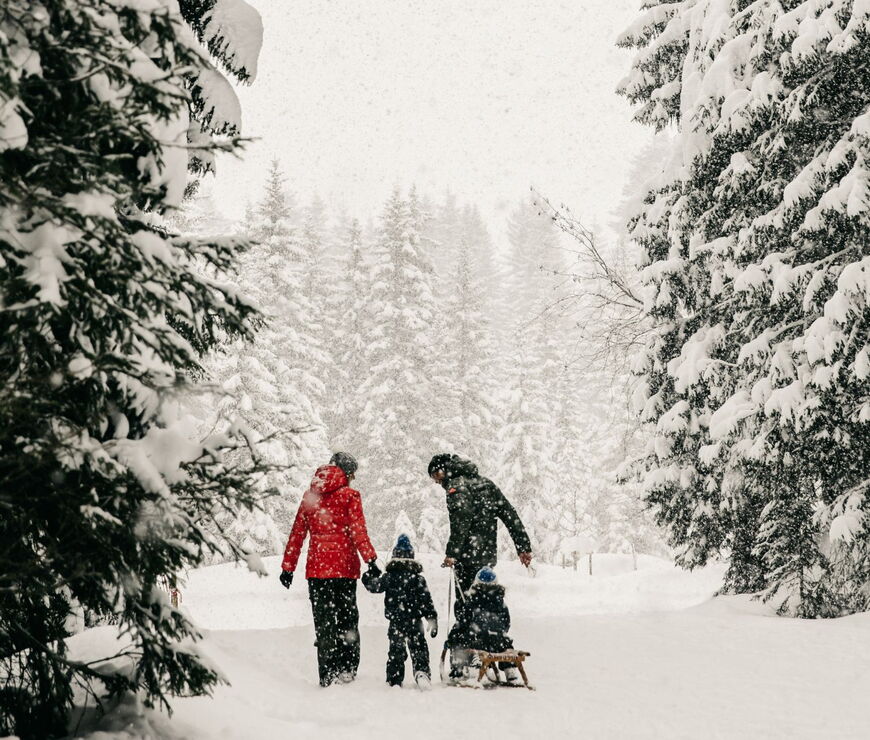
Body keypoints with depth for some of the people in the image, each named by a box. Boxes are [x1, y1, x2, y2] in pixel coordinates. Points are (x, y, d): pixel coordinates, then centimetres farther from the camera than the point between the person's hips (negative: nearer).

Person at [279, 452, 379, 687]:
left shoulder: (310, 495, 11)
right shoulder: (349, 495, -2)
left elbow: (297, 533, 12)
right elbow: (358, 531, -12)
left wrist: (288, 567, 14)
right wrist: (370, 559, -15)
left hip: (316, 568, 3)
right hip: (344, 567, -3)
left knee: (323, 622, 7)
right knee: (347, 619, 8)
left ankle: (327, 675, 3)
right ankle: (347, 670, 1)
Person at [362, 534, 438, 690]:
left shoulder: (388, 576, -3)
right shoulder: (417, 577, -4)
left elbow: (375, 586, 8)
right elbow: (426, 599, -5)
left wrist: (367, 578, 29)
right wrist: (432, 618, -1)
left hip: (395, 621, 1)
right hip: (415, 621, -1)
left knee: (396, 650, 11)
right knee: (418, 648, 4)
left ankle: (394, 680, 9)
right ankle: (422, 671, -17)